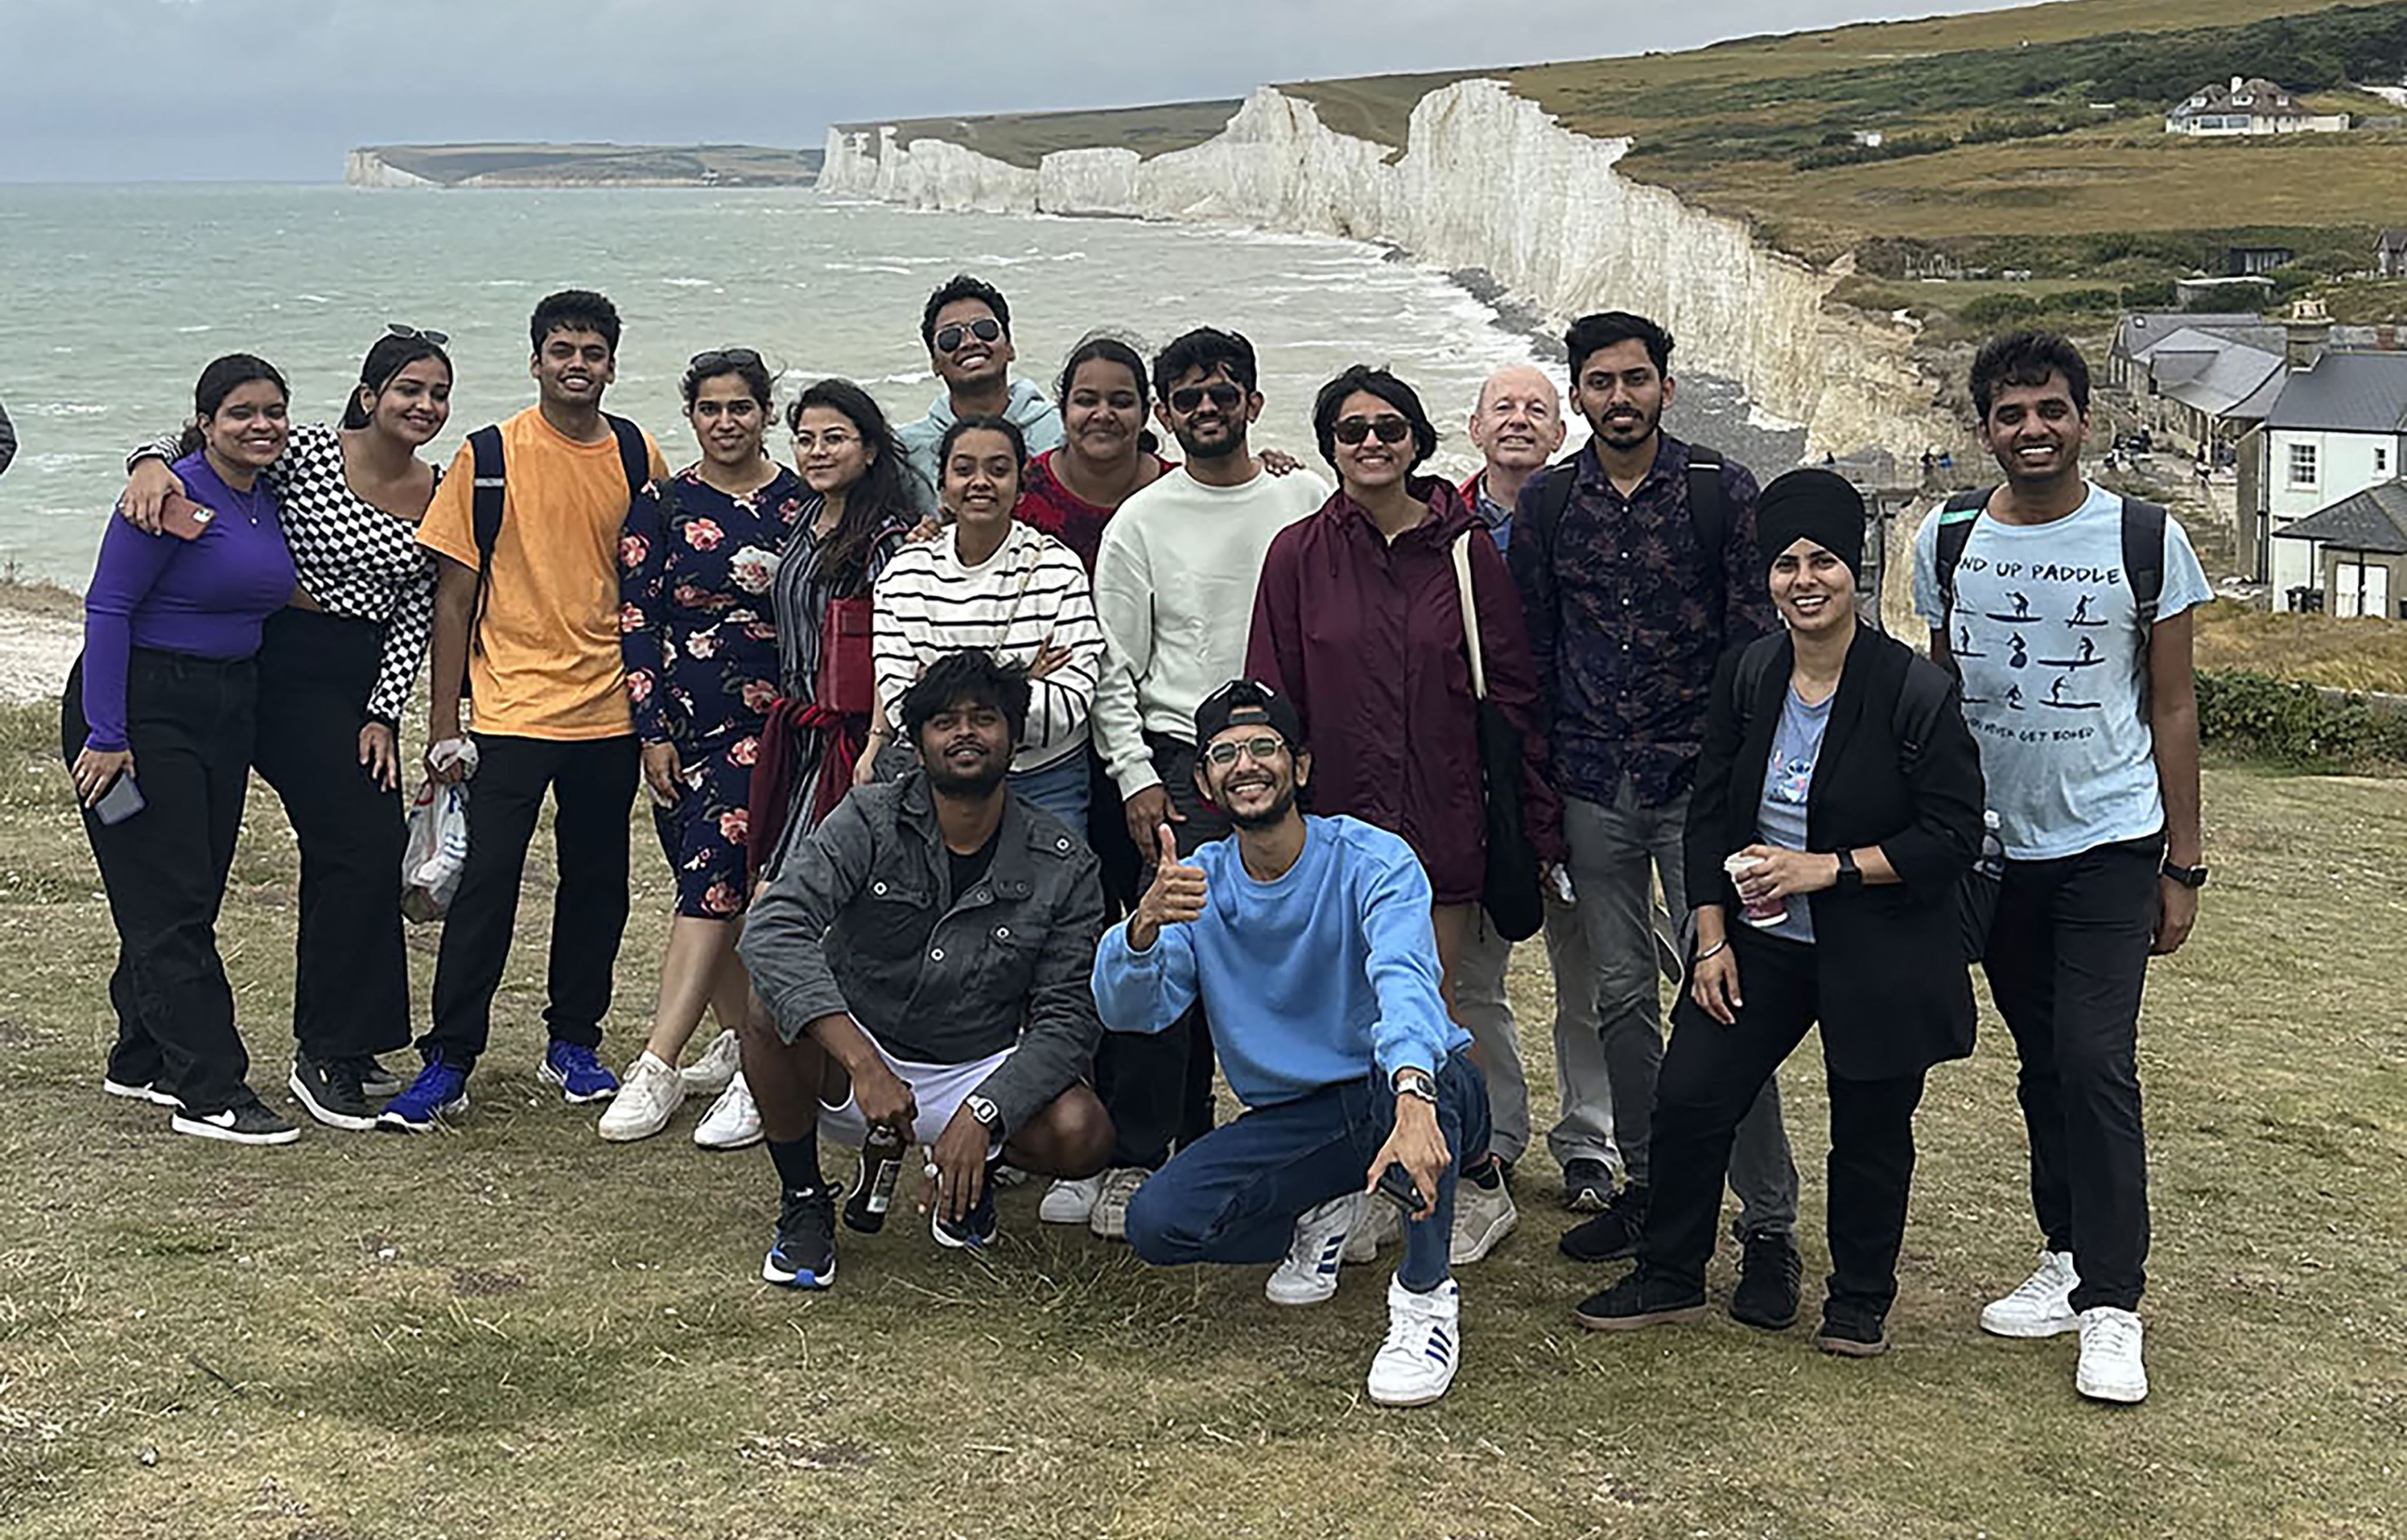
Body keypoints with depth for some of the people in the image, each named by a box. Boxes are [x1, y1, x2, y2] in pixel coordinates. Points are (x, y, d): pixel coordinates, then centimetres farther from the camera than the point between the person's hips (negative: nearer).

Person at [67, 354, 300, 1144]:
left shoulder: (269, 500, 8)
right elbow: (106, 610, -16)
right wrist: (105, 736, -20)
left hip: (225, 710, 8)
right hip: (140, 708, -8)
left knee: (193, 895, 12)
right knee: (169, 901, -5)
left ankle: (141, 1062, 27)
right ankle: (210, 1093, -4)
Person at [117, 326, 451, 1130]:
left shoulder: (440, 497, 5)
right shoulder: (308, 452, -9)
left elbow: (415, 617, 5)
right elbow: (197, 445, -5)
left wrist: (384, 715, -1)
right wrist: (152, 462, -27)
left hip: (364, 682, 6)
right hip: (286, 672, -6)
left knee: (346, 855, 11)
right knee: (365, 848, -12)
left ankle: (340, 1047, 23)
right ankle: (324, 1055, -2)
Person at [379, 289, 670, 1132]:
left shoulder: (639, 458, 4)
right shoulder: (490, 456, -4)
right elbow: (454, 594, -2)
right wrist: (443, 725, -5)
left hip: (609, 708, 3)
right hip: (512, 708, -3)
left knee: (598, 882, 11)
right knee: (486, 885, -6)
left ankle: (573, 1043, 26)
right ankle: (448, 1061, 1)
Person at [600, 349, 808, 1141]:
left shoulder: (801, 503, 5)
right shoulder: (663, 506, 4)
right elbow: (635, 624, 2)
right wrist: (653, 731, -3)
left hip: (773, 719, -2)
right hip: (685, 719, 2)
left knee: (714, 876, -11)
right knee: (718, 886, 5)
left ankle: (658, 1066, -13)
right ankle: (742, 1041, 21)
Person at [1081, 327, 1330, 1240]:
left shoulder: (1311, 503, 9)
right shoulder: (1141, 524, 6)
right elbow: (1115, 670, 5)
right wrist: (1135, 779, -4)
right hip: (1184, 762, -2)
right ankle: (1142, 1157, -3)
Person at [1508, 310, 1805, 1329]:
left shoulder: (1722, 492, -2)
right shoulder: (1547, 503, 7)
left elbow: (1756, 643, -2)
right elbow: (1532, 655, 11)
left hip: (1699, 782, -3)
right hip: (1593, 788, 4)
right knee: (1622, 995, 10)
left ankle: (1768, 1226, 0)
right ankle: (1649, 1188, 24)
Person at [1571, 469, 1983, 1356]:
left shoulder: (1915, 693, -15)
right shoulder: (1746, 677, 1)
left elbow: (1953, 835, -14)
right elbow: (1710, 815, 7)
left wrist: (1826, 868, -20)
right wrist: (1713, 938, 0)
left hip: (1877, 952, -4)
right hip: (1761, 941, 4)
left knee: (1869, 1131, 9)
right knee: (1689, 1099, 2)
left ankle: (1860, 1300, 30)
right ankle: (1669, 1279, 21)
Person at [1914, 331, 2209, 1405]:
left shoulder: (2146, 541, -4)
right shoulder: (1948, 540, 3)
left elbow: (2171, 708, 1)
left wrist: (2183, 864, 0)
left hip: (2111, 845, -3)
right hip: (1995, 845, 3)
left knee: (2096, 1063, -12)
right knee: (2044, 1066, 11)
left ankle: (2112, 1307, -7)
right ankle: (2066, 1260, 23)